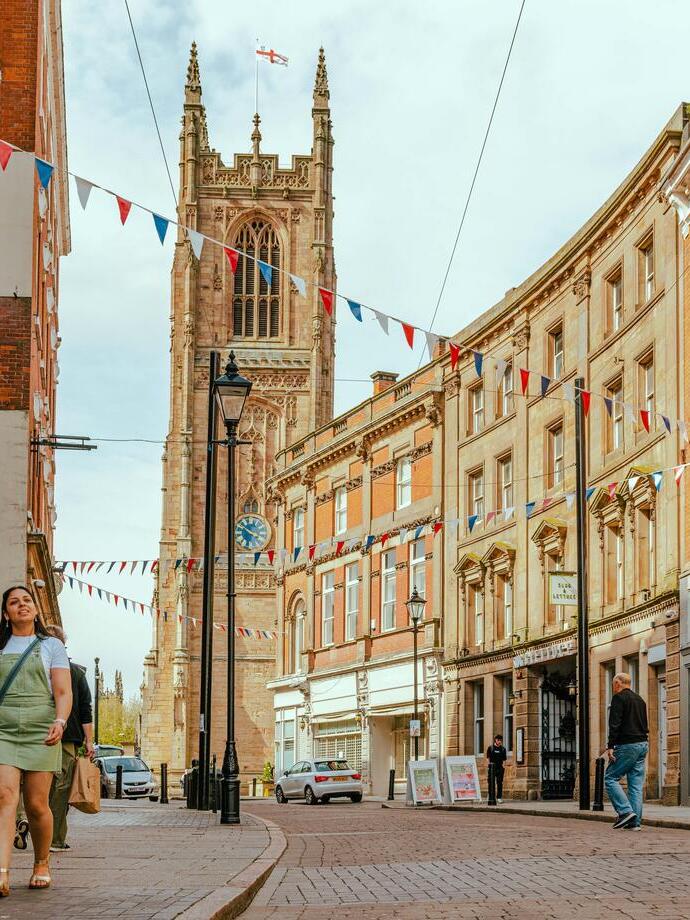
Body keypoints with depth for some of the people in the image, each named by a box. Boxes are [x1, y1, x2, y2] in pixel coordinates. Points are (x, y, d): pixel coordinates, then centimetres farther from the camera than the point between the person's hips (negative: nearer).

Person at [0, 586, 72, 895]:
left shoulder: (51, 646, 11)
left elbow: (63, 693, 3)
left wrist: (60, 722, -15)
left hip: (40, 731, -1)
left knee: (36, 804, -2)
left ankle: (41, 865, 20)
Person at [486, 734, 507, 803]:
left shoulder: (503, 749, 11)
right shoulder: (490, 748, 5)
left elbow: (504, 760, 12)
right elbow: (488, 758, 4)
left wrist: (503, 766, -1)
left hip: (500, 768, 2)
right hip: (492, 768, -2)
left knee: (500, 783, 3)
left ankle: (499, 797, 7)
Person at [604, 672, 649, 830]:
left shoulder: (619, 698, -5)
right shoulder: (640, 700, 20)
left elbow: (614, 724, -14)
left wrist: (610, 746, -16)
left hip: (627, 746, -8)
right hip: (643, 745, 8)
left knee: (611, 778, -2)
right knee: (636, 784, 5)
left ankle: (625, 811, -15)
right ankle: (635, 822, 1)